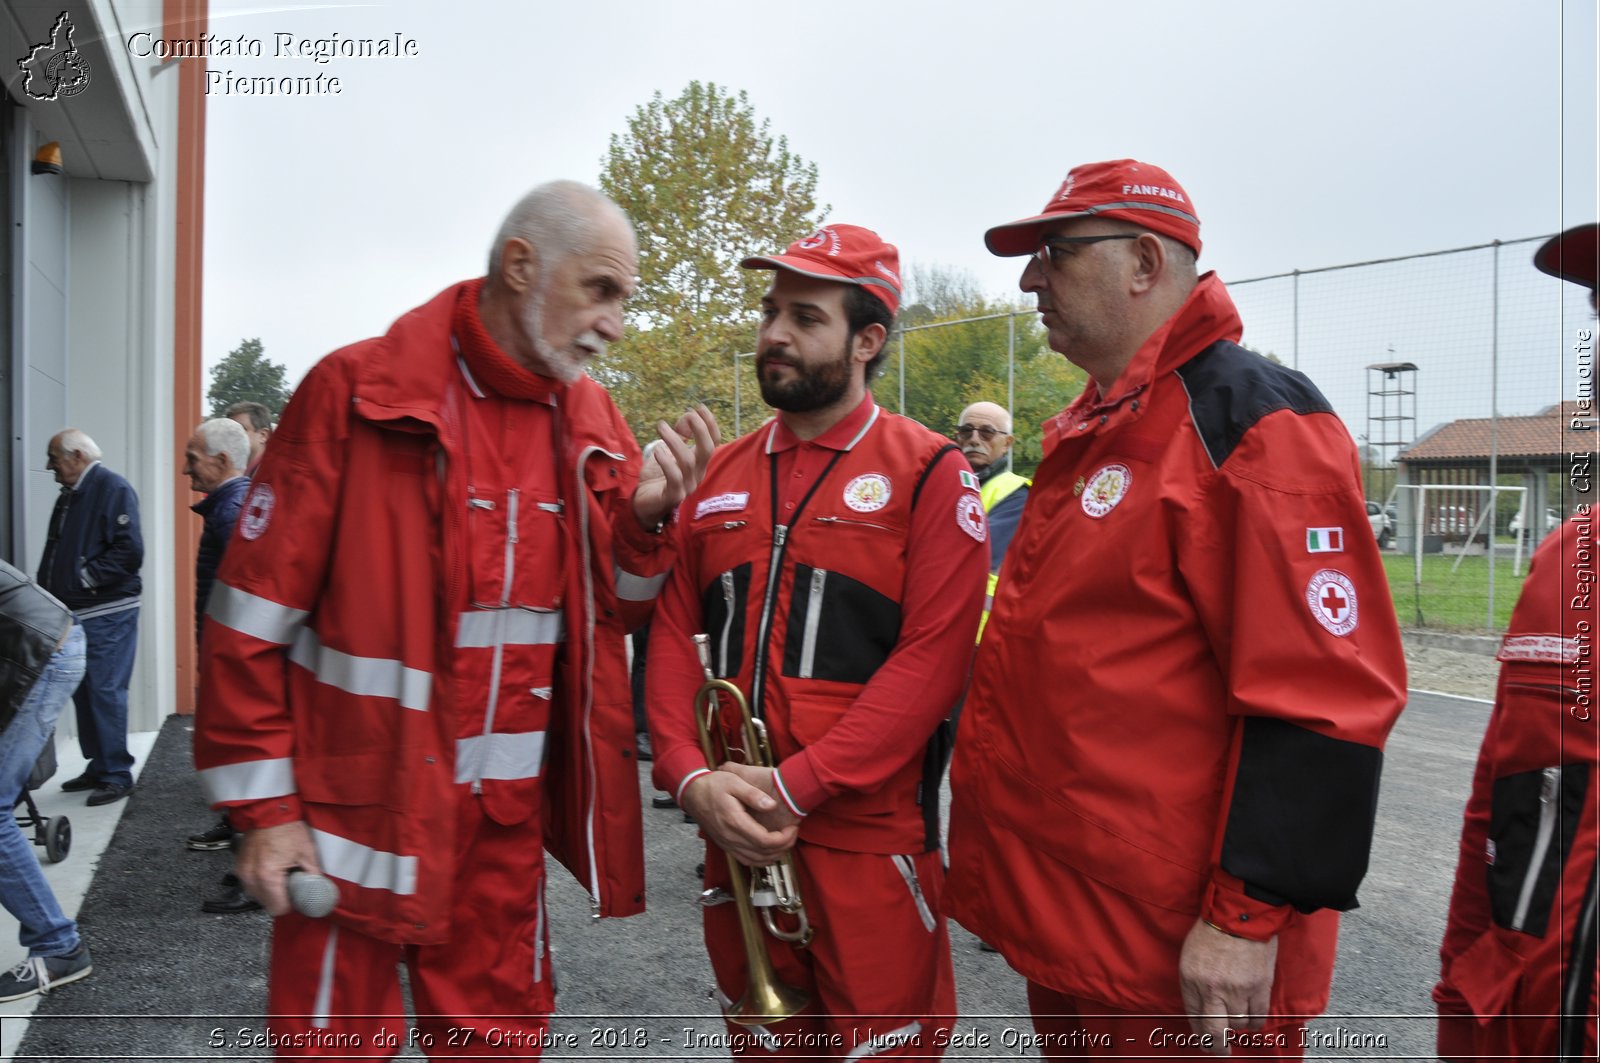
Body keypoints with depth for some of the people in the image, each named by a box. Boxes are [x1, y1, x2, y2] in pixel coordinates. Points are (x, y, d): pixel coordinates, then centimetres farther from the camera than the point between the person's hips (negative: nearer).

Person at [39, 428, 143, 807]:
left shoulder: (113, 489, -11)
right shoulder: (69, 496, 17)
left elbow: (130, 552, -20)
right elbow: (55, 553, 23)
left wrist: (85, 577, -16)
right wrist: (47, 591, 8)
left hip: (107, 615, -9)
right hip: (74, 614, 9)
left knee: (105, 692, -7)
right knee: (83, 693, 13)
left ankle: (117, 775, 1)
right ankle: (98, 767, 24)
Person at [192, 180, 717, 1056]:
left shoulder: (590, 420, 5)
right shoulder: (357, 393, -11)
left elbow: (611, 611, 9)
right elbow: (254, 613, -9)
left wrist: (647, 518, -11)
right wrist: (263, 807, -10)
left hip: (508, 818, 5)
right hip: (363, 809, -4)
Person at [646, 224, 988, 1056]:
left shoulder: (928, 474, -5)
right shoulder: (718, 477, 11)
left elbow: (932, 657, -14)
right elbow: (672, 634, 8)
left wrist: (795, 786, -18)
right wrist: (690, 776, -8)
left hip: (870, 838, -4)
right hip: (737, 837, 5)